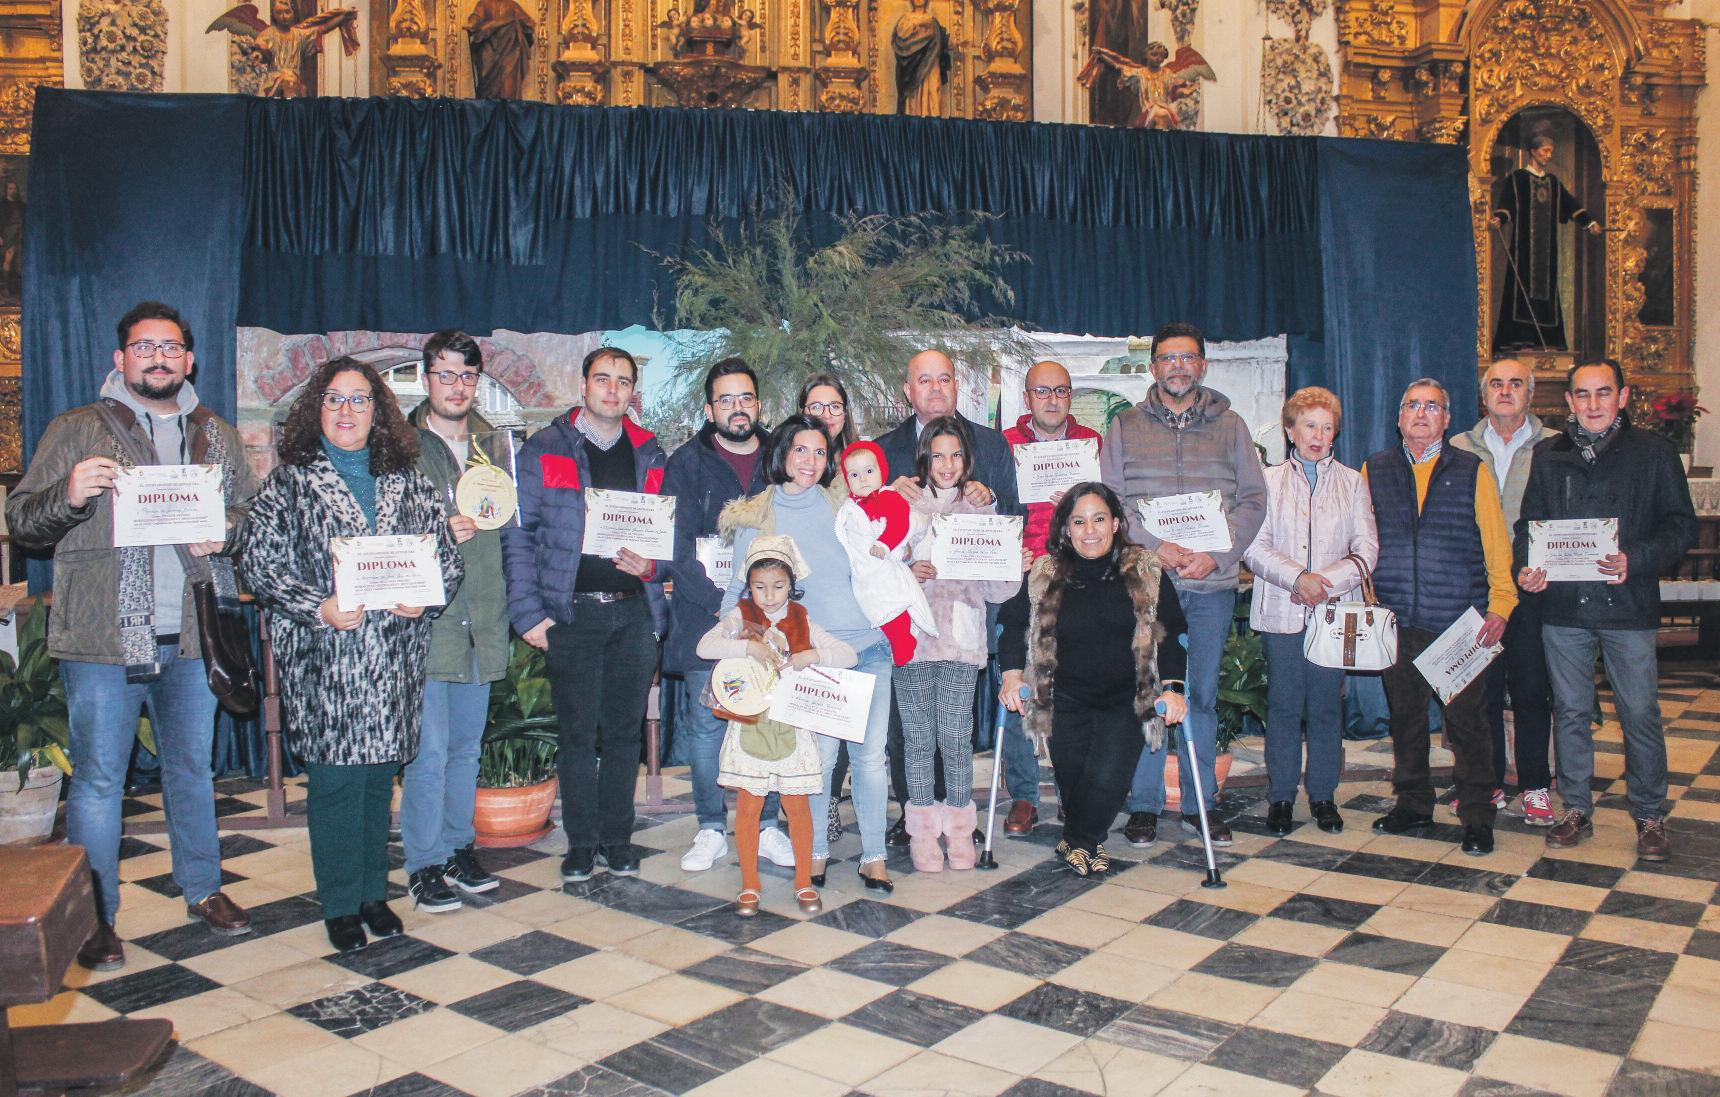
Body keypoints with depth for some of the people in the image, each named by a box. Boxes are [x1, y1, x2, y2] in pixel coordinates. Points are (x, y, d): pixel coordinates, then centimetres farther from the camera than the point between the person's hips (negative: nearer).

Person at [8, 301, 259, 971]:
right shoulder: (76, 431, 2)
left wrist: (226, 532, -5)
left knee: (193, 767, 15)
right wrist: (68, 496, -21)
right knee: (97, 780, 3)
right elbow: (21, 520, 0)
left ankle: (202, 889, 29)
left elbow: (256, 515, 17)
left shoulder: (218, 437, 12)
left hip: (191, 637, 3)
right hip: (103, 639, -3)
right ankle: (94, 919, 15)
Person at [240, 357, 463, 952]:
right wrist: (319, 608, -15)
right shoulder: (289, 483, 4)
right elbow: (258, 562, -2)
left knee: (379, 778, 11)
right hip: (322, 661, -3)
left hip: (395, 658, 3)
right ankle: (340, 905, 15)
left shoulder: (408, 480, 11)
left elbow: (448, 554, 12)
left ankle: (373, 892, 25)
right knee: (334, 781, 1)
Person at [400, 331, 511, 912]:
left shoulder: (495, 445, 13)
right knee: (429, 751, -2)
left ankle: (458, 847, 30)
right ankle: (425, 865, 12)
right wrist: (438, 536, -19)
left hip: (482, 620, 5)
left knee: (466, 746, 15)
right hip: (426, 620, -5)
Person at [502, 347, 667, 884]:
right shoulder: (543, 451, 2)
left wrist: (651, 564, -6)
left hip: (634, 612, 3)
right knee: (578, 733, 3)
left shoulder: (650, 455, 11)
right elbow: (518, 536, -2)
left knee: (624, 730, 9)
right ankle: (581, 842, 16)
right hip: (571, 613, -2)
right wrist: (528, 613, -9)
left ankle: (617, 837, 22)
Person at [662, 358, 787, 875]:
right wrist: (722, 600, -15)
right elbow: (678, 544, -5)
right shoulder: (687, 464, 4)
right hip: (705, 619, -1)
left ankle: (765, 825, 16)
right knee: (705, 724, 1)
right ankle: (711, 830, 13)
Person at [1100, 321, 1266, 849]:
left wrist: (1216, 554, -8)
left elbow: (1253, 499, 6)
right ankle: (1144, 805, 11)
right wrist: (1156, 547, -12)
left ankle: (1199, 804, 19)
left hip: (1212, 582, 2)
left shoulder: (1229, 425, 11)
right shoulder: (1126, 427, 8)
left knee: (1202, 694, 8)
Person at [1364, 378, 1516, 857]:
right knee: (1405, 716, 11)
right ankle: (1413, 805, 24)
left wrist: (1500, 604, -6)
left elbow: (1496, 542, 3)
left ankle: (1477, 816, 12)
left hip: (1460, 621, -2)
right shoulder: (1374, 471, 10)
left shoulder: (1472, 471, 6)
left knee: (1465, 718, 1)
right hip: (1397, 623, 2)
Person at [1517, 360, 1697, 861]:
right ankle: (1577, 809, 22)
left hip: (1628, 605, -2)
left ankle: (1649, 816, 19)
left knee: (1641, 715, 3)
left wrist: (1635, 560, -18)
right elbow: (1529, 521, 12)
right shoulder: (1548, 455, 9)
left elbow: (1681, 524, -1)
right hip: (1563, 606, 2)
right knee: (1571, 712, 10)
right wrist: (1525, 566, -7)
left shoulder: (1652, 451, 2)